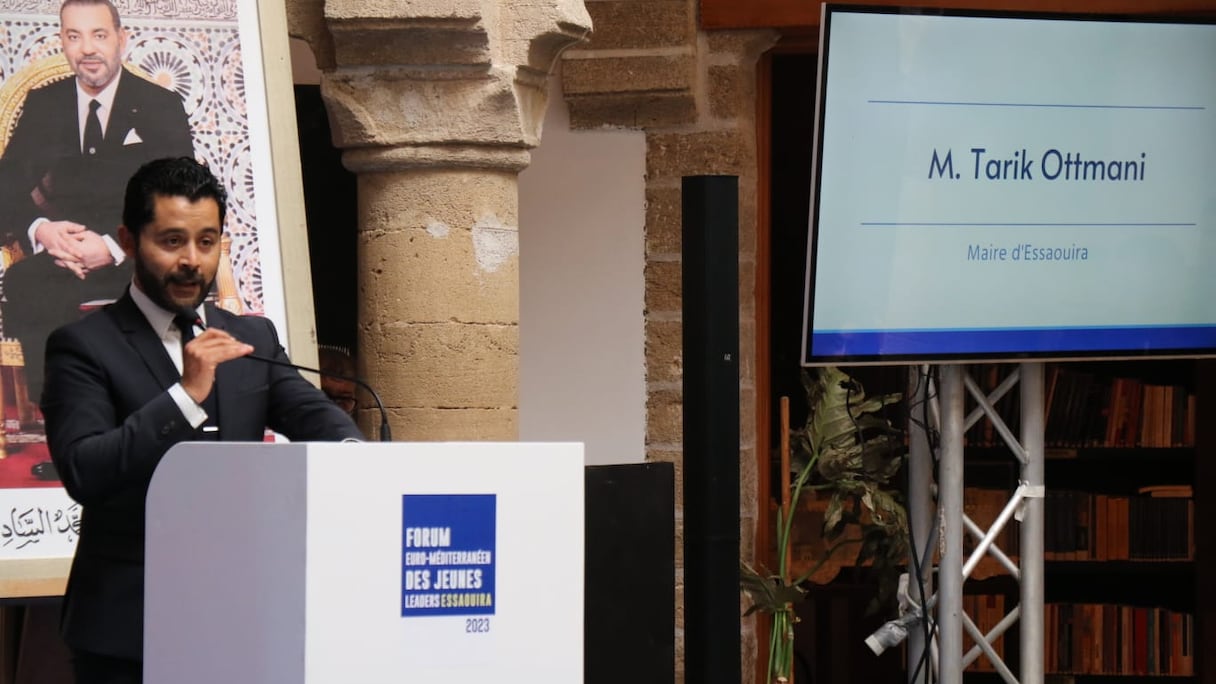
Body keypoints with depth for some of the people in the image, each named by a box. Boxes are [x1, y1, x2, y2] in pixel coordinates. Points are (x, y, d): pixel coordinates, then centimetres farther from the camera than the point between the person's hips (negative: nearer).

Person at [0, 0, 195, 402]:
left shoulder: (161, 107, 4)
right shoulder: (42, 105, 13)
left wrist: (114, 247, -22)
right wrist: (40, 230, -17)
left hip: (135, 259, -2)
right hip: (62, 253, 2)